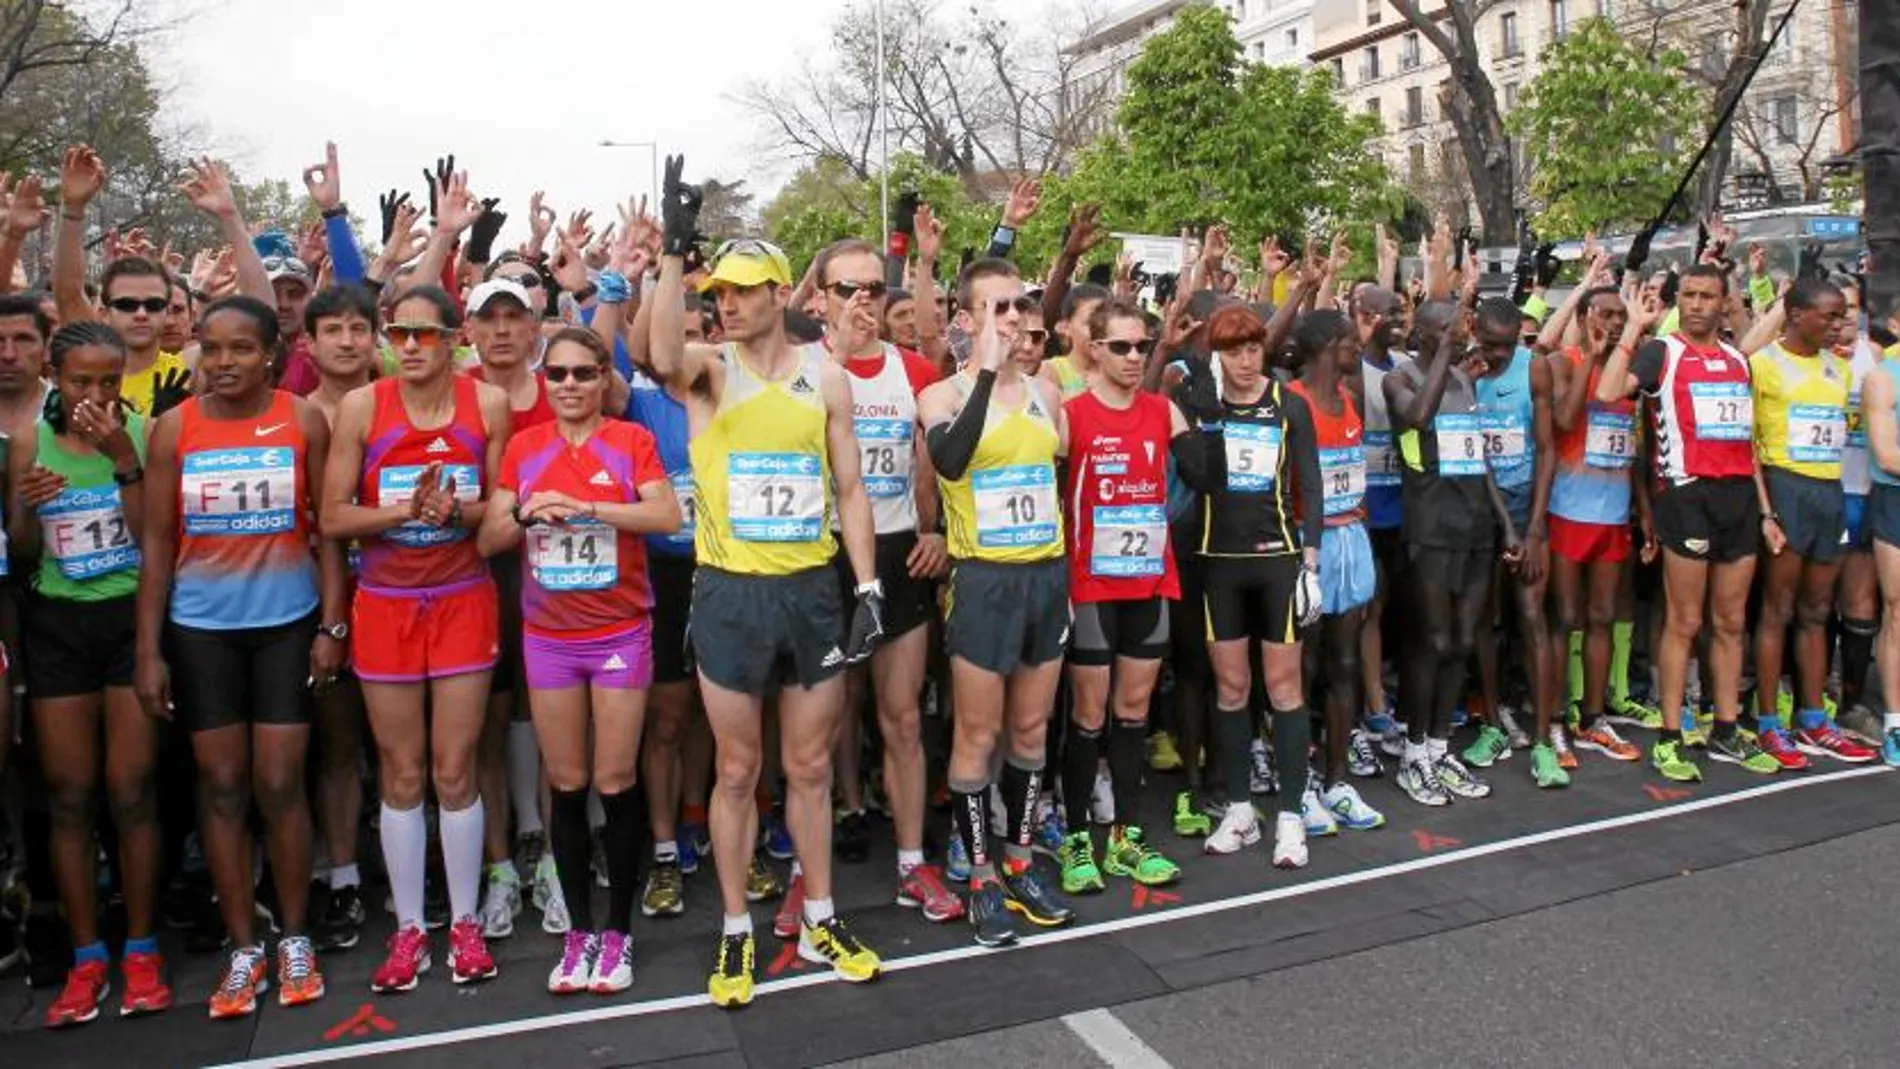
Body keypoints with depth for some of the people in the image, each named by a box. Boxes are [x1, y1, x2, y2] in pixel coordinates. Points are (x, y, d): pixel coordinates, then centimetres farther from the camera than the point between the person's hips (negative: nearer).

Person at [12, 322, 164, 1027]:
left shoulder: (143, 434, -3)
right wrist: (26, 509, -15)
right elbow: (20, 552, 6)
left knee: (132, 790, 0)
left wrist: (124, 460, -20)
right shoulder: (30, 443, 3)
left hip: (132, 616, -2)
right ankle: (86, 956, 17)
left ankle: (141, 950, 13)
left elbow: (154, 536, -10)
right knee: (67, 794, 6)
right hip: (57, 623, 3)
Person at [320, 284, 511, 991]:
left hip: (464, 601, 0)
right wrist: (405, 510, -18)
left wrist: (457, 510, -17)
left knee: (455, 771, 4)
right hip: (385, 605, 0)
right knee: (401, 774, 7)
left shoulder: (487, 403, -2)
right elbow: (333, 517, -3)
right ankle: (408, 930, 20)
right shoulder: (361, 407, -3)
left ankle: (465, 922, 19)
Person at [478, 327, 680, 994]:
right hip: (548, 637, 2)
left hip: (620, 633, -2)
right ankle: (578, 930, 20)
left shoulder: (630, 440, -1)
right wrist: (527, 514, -16)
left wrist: (585, 506, -23)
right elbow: (488, 539, 3)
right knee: (566, 787, 7)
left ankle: (618, 931, 16)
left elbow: (668, 515, -16)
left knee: (616, 784, 2)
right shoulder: (523, 447, 6)